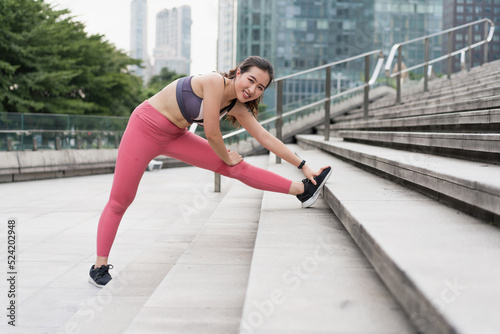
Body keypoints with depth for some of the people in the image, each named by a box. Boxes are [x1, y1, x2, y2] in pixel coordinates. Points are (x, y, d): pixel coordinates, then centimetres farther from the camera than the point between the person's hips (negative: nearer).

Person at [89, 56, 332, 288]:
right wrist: (228, 157, -4)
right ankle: (99, 266, 5)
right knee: (120, 200, -4)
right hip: (146, 127, -6)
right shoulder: (215, 82, -27)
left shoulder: (238, 108, -3)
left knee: (237, 169, 0)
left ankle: (303, 190, 3)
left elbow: (267, 139, 5)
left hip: (175, 136, 6)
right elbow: (211, 133, -23)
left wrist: (304, 167, 7)